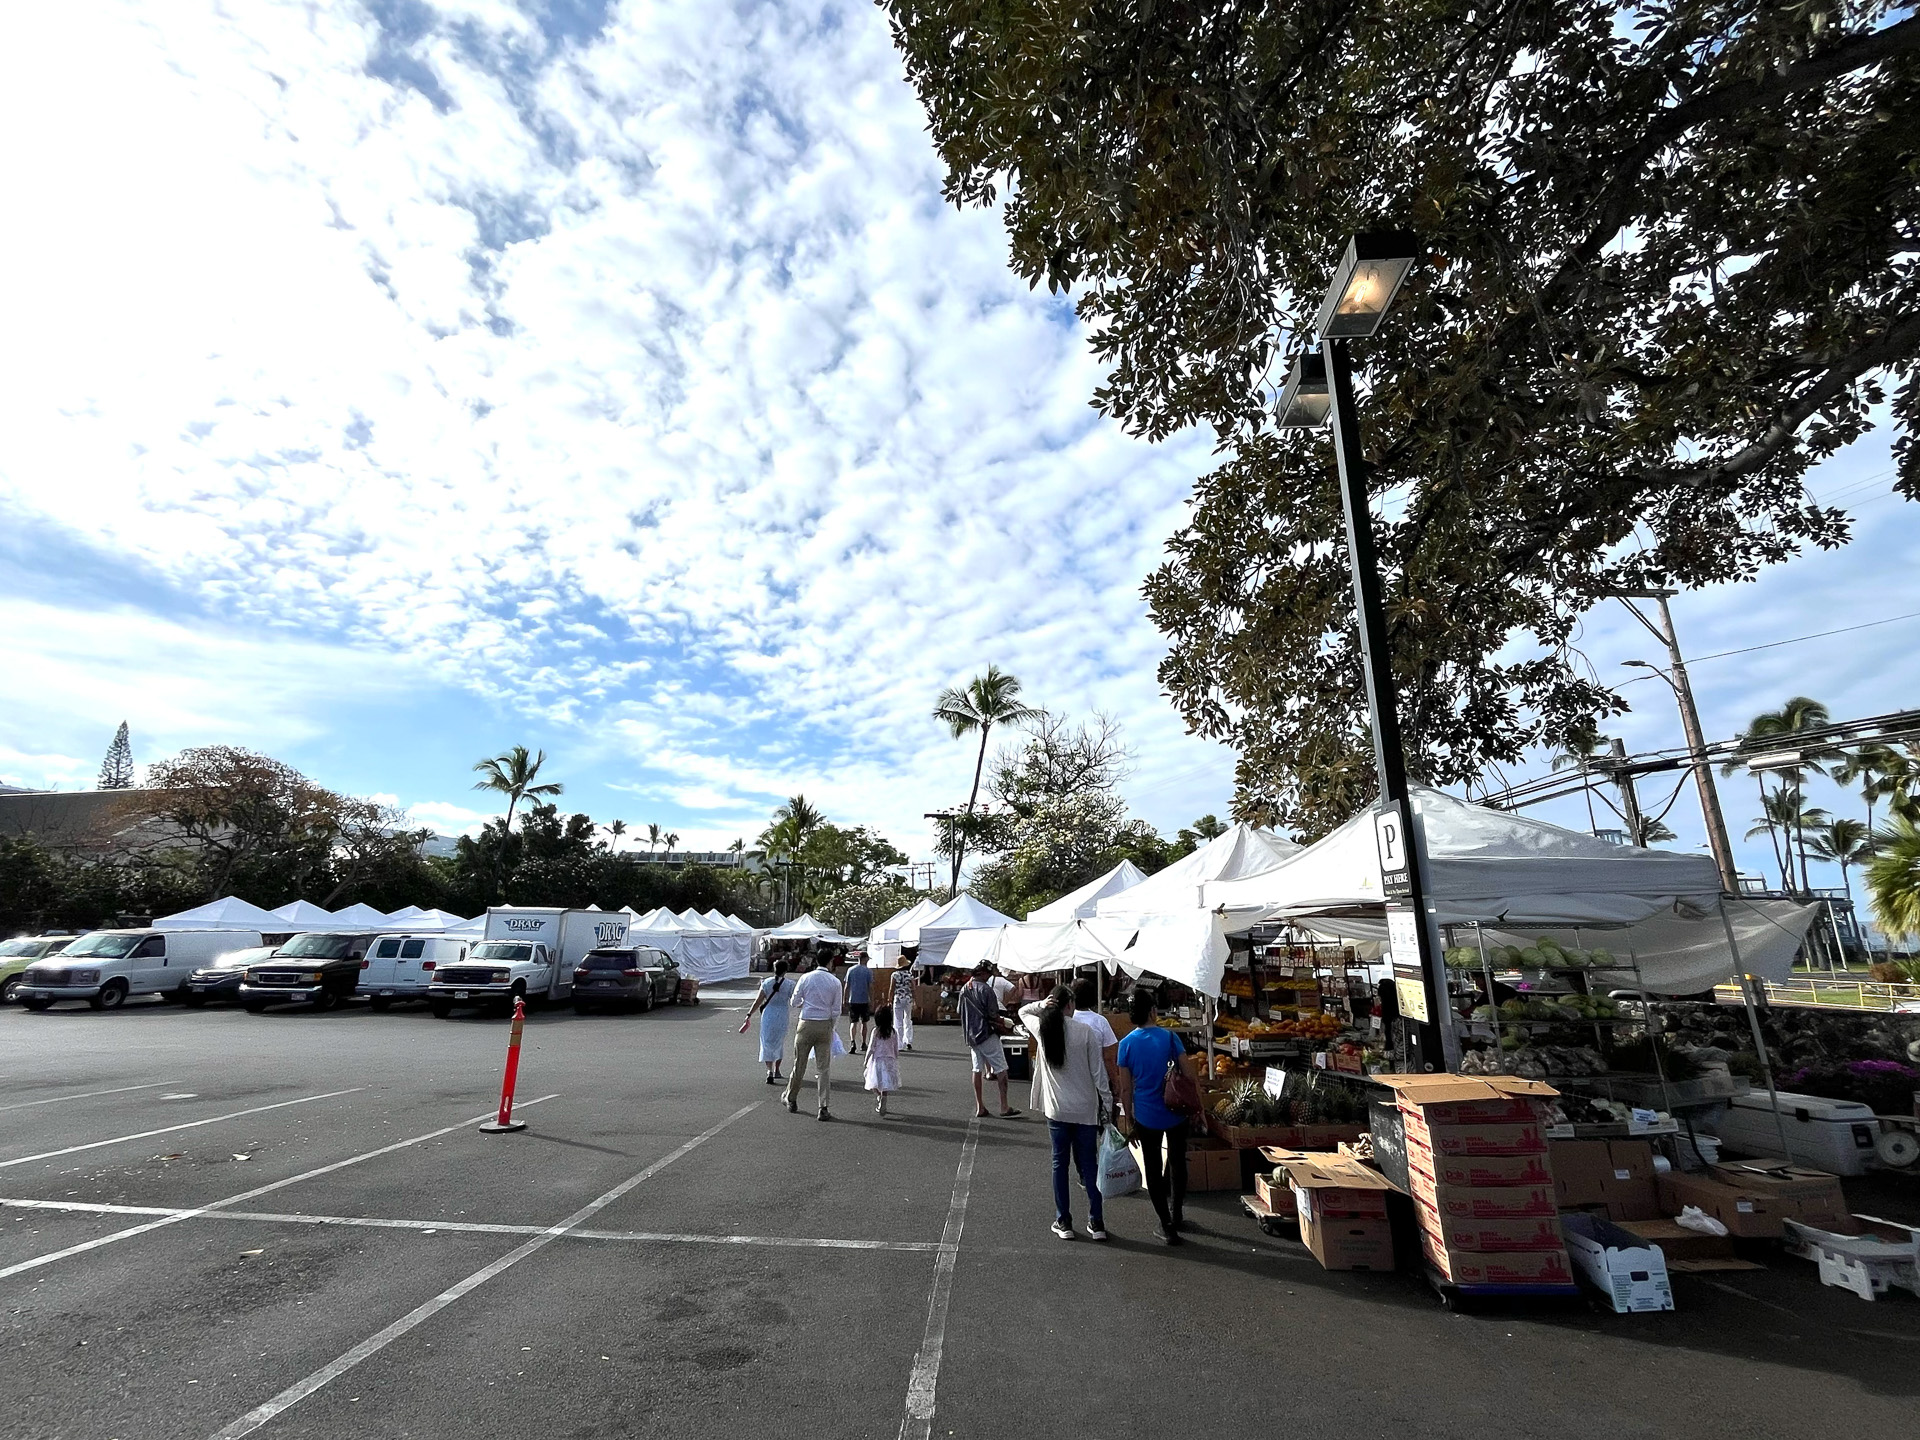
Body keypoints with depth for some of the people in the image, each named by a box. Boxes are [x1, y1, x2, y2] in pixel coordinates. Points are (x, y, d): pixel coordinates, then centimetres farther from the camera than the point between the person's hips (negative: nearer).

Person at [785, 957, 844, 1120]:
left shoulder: (805, 978, -5)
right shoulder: (835, 982, -4)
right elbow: (836, 1010, -1)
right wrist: (831, 1028, 11)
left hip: (806, 1024, 0)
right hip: (825, 1025, 0)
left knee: (799, 1064, 14)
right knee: (824, 1068, 6)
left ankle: (791, 1101, 30)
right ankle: (823, 1108, 5)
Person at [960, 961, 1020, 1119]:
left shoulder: (964, 989, 7)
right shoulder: (986, 989, -16)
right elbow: (993, 1016, -17)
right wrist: (1003, 1021, 3)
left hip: (970, 1035, 7)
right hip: (986, 1034, -7)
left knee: (977, 1069, 14)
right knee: (1001, 1070, 1)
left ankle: (979, 1107, 17)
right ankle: (1004, 1108, 1)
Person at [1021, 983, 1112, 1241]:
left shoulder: (1041, 1029, -7)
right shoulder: (1086, 1032, -12)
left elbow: (1022, 1012, 14)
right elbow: (1098, 1072, -9)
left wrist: (1040, 1005, -6)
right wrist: (1107, 1103, 2)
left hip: (1056, 1109, 1)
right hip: (1086, 1109, -1)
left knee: (1060, 1163, 12)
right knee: (1090, 1164, 11)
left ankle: (1063, 1222, 19)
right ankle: (1096, 1223, 18)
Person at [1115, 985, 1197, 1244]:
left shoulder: (1126, 1044, -8)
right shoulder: (1169, 1037, -11)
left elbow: (1126, 1089, -4)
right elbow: (1189, 1073, -10)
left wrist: (1129, 1121, 6)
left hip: (1146, 1117, 0)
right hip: (1176, 1113, 1)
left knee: (1153, 1169, 13)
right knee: (1177, 1163, 22)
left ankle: (1167, 1227, 17)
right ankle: (1176, 1215, 34)